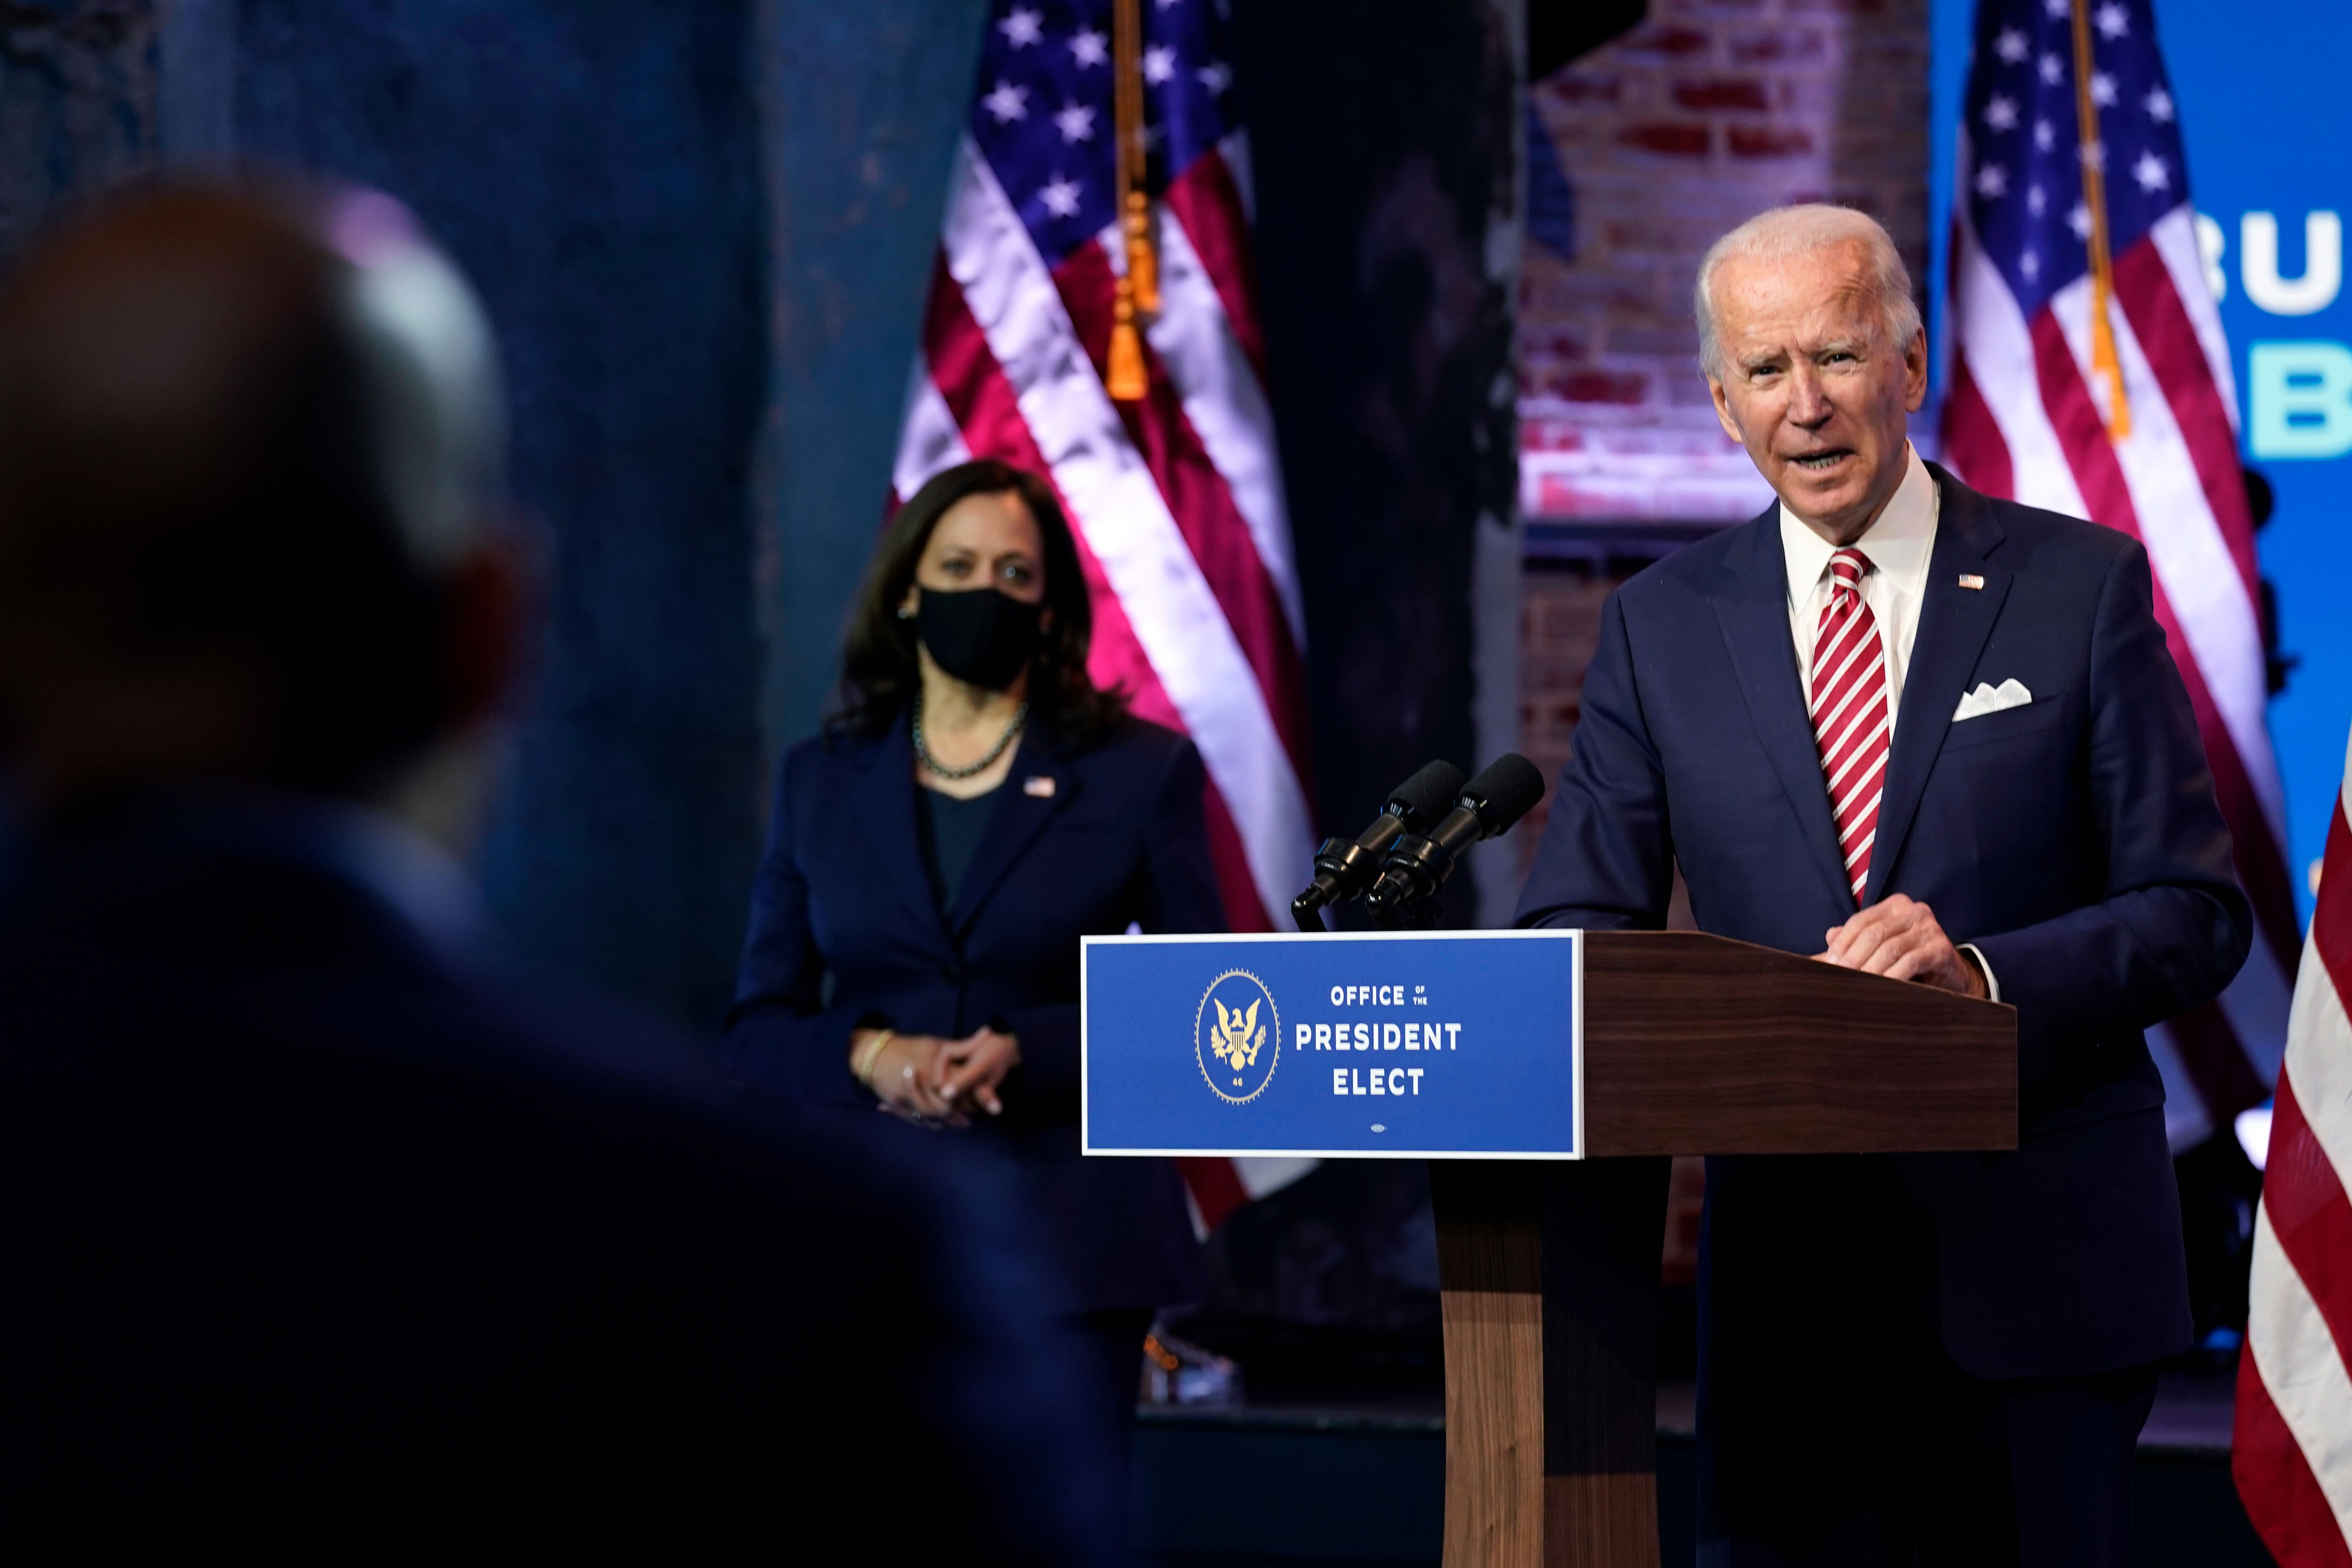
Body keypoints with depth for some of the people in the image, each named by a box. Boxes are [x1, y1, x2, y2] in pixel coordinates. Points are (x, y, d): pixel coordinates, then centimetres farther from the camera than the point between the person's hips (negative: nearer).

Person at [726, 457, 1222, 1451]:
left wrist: (1027, 1050, -13)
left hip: (1071, 1247, -2)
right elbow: (756, 1030, 11)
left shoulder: (1139, 771, 7)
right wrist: (866, 1053, -10)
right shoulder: (821, 782, 13)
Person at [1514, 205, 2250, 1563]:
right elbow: (1578, 926, 6)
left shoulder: (2081, 588, 2)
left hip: (2035, 1260, -2)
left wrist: (1985, 975, -18)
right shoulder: (1663, 627, 9)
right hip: (1787, 1271, 2)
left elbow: (2196, 913, -1)